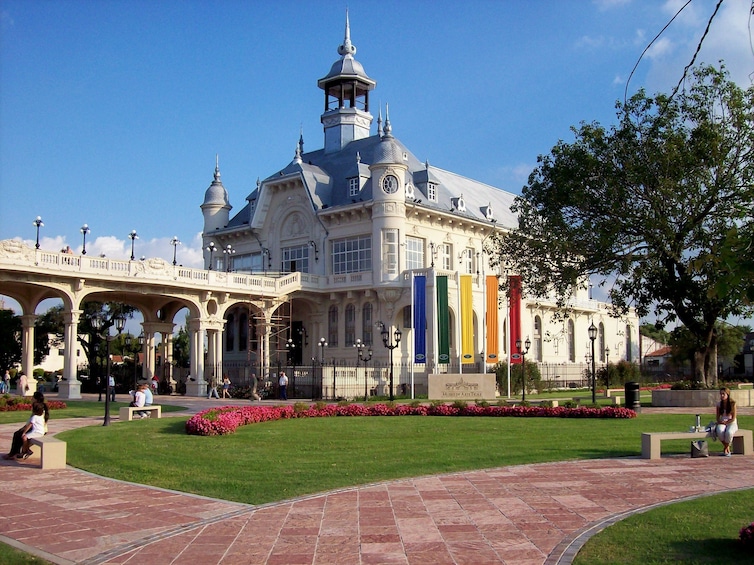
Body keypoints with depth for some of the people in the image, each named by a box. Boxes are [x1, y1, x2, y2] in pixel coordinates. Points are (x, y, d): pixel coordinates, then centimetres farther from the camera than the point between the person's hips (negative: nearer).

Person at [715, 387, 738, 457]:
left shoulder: (732, 403, -5)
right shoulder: (719, 404, 4)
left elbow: (733, 418, -6)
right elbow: (717, 417, 8)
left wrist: (726, 422, -14)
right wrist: (719, 421, -12)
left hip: (731, 423, -2)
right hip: (722, 423, 2)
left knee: (729, 432, -38)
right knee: (720, 432, -35)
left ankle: (725, 449, -14)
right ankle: (728, 449, -13)